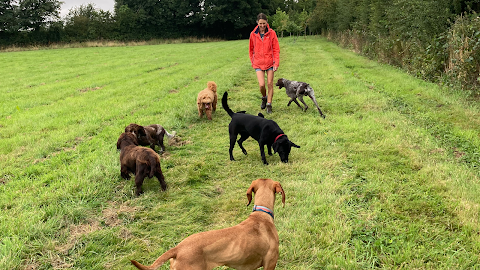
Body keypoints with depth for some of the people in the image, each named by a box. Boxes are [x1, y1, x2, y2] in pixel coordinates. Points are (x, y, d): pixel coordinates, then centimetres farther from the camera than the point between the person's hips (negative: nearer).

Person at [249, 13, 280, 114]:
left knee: (270, 84, 4)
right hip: (258, 63, 0)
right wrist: (253, 62, 10)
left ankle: (269, 104, 18)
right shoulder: (253, 34, 0)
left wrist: (276, 63, -9)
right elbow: (251, 49, 12)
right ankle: (264, 97, 24)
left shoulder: (271, 33, -4)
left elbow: (276, 49, -2)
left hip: (270, 62, 0)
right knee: (261, 85, -9)